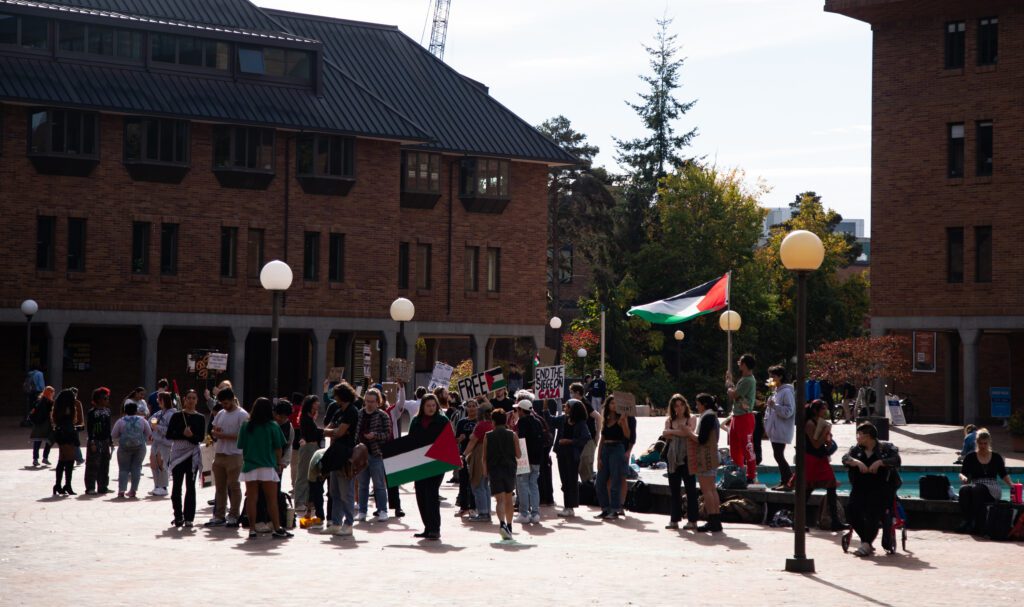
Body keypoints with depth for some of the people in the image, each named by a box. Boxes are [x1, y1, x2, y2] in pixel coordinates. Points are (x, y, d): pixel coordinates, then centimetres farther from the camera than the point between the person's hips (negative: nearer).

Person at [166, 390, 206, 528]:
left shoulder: (200, 418, 6)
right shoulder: (177, 416, 5)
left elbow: (200, 438, -3)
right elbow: (168, 435, -4)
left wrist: (191, 436, -22)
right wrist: (183, 434, -17)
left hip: (192, 455, 0)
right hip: (177, 453, 0)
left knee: (190, 487, 1)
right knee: (176, 486, 3)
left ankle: (189, 518, 3)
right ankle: (178, 517, 11)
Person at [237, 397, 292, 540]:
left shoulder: (246, 425, 2)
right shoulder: (273, 426, -5)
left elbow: (241, 446, 5)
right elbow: (278, 448, -2)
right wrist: (278, 462, 13)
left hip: (249, 467, 2)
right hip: (268, 467, -2)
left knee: (251, 499, 5)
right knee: (272, 499, 1)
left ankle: (252, 529, 5)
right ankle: (277, 528, 1)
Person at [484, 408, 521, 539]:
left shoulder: (488, 436, -1)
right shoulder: (512, 435, 0)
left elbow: (485, 457, 1)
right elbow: (518, 455, 0)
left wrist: (485, 472, 14)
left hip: (494, 469, -1)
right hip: (510, 469, 1)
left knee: (500, 499, -6)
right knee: (508, 498, 17)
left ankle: (502, 523, -29)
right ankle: (509, 527, 23)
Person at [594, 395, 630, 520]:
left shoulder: (621, 418, -2)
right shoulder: (605, 420, 14)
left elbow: (627, 435, -17)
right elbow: (602, 439, 13)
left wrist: (623, 421, -26)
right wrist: (599, 457, 7)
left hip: (617, 449, -6)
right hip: (605, 450, 6)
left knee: (615, 482, -4)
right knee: (600, 483, 6)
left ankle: (614, 510, 2)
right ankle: (605, 509, 15)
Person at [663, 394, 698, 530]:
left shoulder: (691, 419, 4)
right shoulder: (669, 421, 14)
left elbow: (689, 432, -12)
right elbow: (665, 434, -2)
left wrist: (671, 432, -8)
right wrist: (681, 432, -13)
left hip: (687, 456, -4)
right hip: (673, 457, 4)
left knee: (690, 488, -3)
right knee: (674, 489, 6)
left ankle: (692, 520, -2)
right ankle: (674, 519, 10)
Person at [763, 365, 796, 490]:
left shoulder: (786, 392, -13)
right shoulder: (776, 391, 16)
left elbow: (788, 411, -18)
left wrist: (774, 405, -24)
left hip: (782, 431, -9)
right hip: (775, 430, 9)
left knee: (779, 455, -11)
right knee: (779, 456, 10)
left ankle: (790, 481, -6)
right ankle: (784, 481, 15)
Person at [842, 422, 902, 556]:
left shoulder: (886, 447, 5)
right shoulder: (856, 449, 16)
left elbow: (896, 460, -10)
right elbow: (845, 458, 0)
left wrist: (880, 462, -24)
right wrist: (857, 462, -20)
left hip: (881, 488, -4)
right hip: (861, 488, 4)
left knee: (872, 510, -28)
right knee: (851, 509, -20)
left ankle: (866, 544, -24)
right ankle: (865, 539, -5)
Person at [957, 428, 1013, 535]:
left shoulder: (996, 457, 15)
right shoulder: (970, 457, 14)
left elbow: (1003, 475, 15)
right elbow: (962, 473, 8)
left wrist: (1011, 485, -3)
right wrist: (963, 477, -16)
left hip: (992, 489, -1)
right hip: (975, 485, 1)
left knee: (977, 489, -38)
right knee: (964, 489, -36)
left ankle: (978, 525, -38)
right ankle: (967, 521, -37)